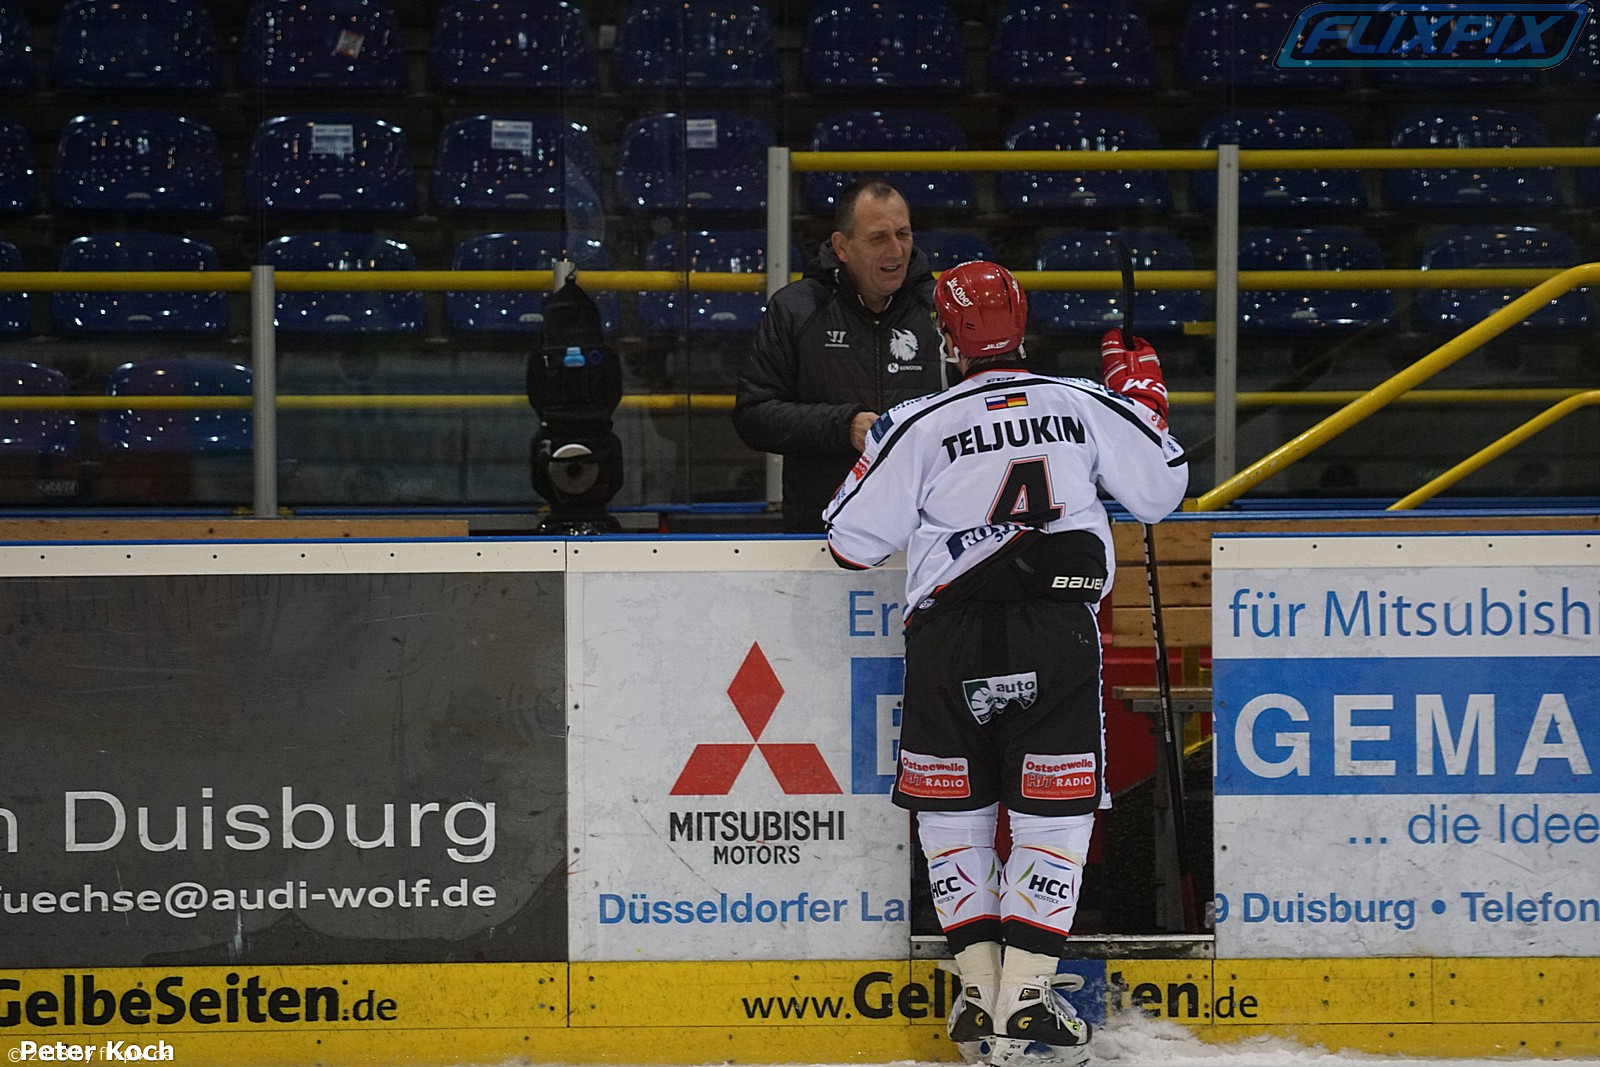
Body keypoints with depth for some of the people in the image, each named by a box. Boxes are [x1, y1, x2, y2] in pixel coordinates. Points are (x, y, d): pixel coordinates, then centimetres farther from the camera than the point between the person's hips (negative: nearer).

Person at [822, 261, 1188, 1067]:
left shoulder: (917, 426, -1)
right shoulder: (1087, 405, 3)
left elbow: (856, 542, 1)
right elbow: (1160, 493, 11)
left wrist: (869, 457, 20)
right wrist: (1142, 398, 23)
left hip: (949, 641, 0)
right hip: (1058, 637, 0)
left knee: (954, 813, 14)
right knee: (1053, 815, 6)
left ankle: (978, 994, 12)